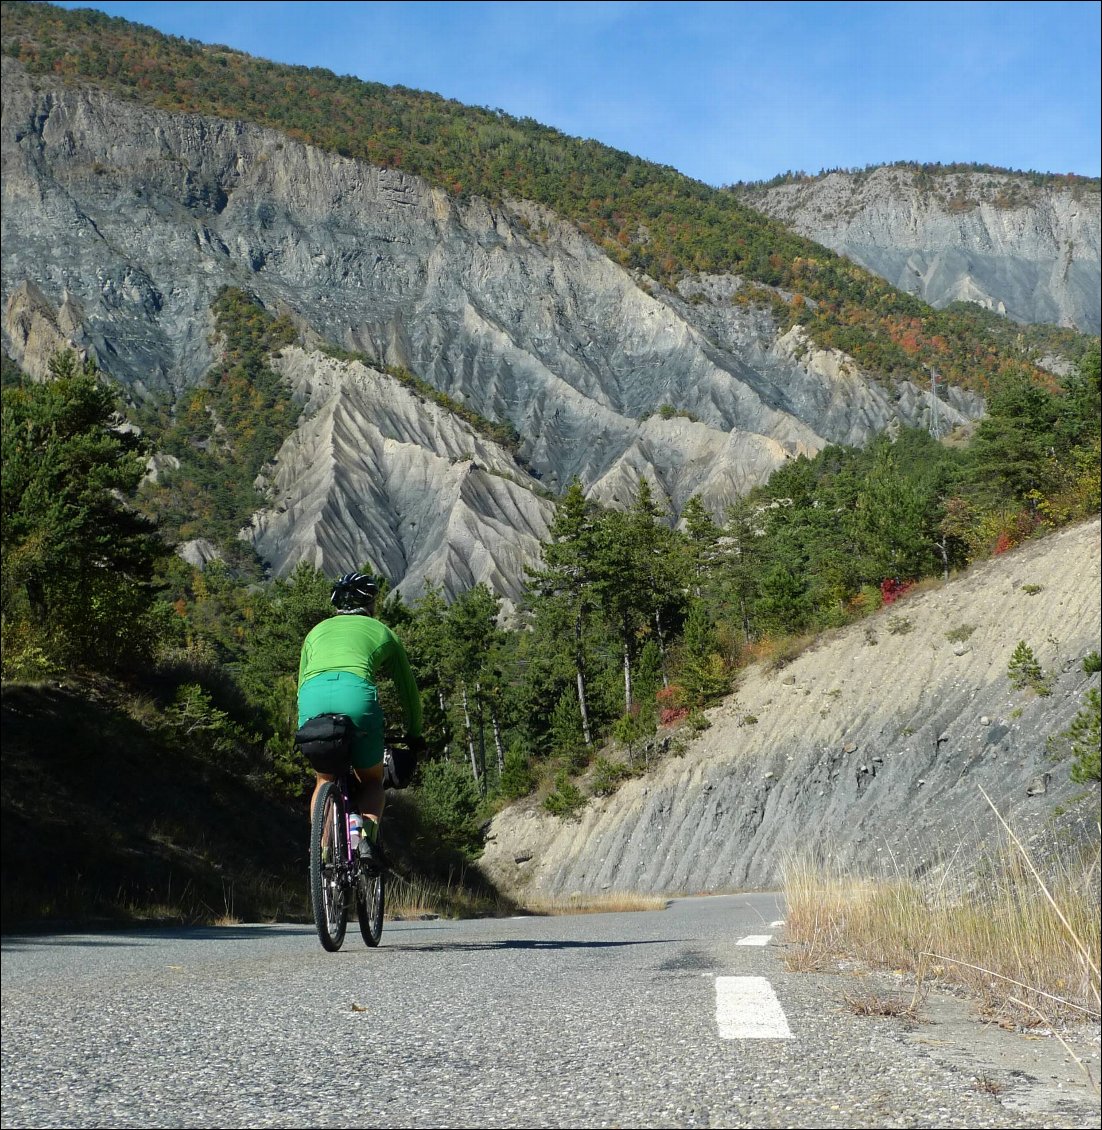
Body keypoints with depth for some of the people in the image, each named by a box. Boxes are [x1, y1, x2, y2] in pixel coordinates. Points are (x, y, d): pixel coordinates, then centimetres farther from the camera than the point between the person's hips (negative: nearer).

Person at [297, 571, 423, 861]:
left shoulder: (318, 631, 37)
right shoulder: (381, 631, 31)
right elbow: (408, 690, 35)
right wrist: (414, 734, 48)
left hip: (312, 695, 2)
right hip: (357, 693, -2)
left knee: (325, 781, 24)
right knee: (372, 781, 18)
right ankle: (366, 837, -11)